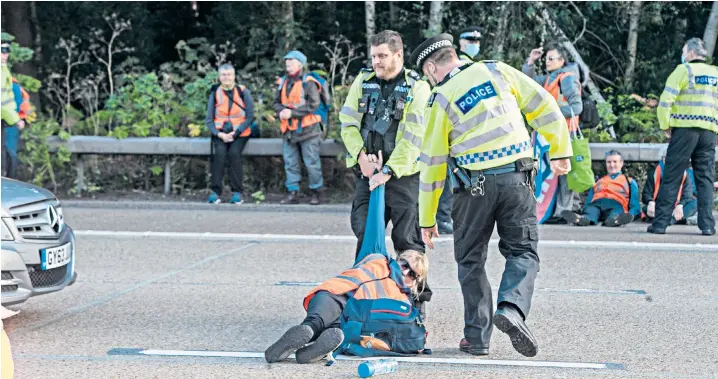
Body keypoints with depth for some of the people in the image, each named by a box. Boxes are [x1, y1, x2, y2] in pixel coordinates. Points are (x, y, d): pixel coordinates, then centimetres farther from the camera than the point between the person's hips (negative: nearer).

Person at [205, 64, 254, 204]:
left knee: (234, 153, -28)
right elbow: (209, 120, 4)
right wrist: (219, 134, -13)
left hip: (240, 133, -1)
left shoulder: (243, 92, -2)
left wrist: (235, 133, -14)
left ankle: (237, 192, -19)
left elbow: (250, 117, -4)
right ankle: (216, 191, -21)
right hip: (220, 133, 1)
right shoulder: (215, 93, 3)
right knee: (219, 153, -27)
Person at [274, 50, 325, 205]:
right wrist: (281, 111, -6)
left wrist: (292, 112, -19)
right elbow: (277, 102, 18)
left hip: (307, 129, -6)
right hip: (288, 130, 6)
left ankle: (316, 192, 9)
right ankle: (293, 193, 12)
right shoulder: (283, 82, 13)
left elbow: (313, 104, -16)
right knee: (290, 163, 7)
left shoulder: (308, 83, -8)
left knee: (312, 163, -1)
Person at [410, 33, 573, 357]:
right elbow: (544, 105, 5)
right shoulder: (496, 71, 7)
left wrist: (427, 220, 11)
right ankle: (512, 308, -16)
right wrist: (560, 150, 14)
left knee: (471, 260, 14)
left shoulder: (440, 100, 2)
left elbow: (432, 163, 4)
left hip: (474, 186, -1)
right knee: (523, 252, 10)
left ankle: (477, 337, 13)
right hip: (516, 177, 1)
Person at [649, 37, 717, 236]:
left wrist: (665, 125, 1)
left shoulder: (684, 70, -2)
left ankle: (660, 223, -3)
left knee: (671, 178, -1)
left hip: (684, 130, -4)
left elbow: (665, 100, -9)